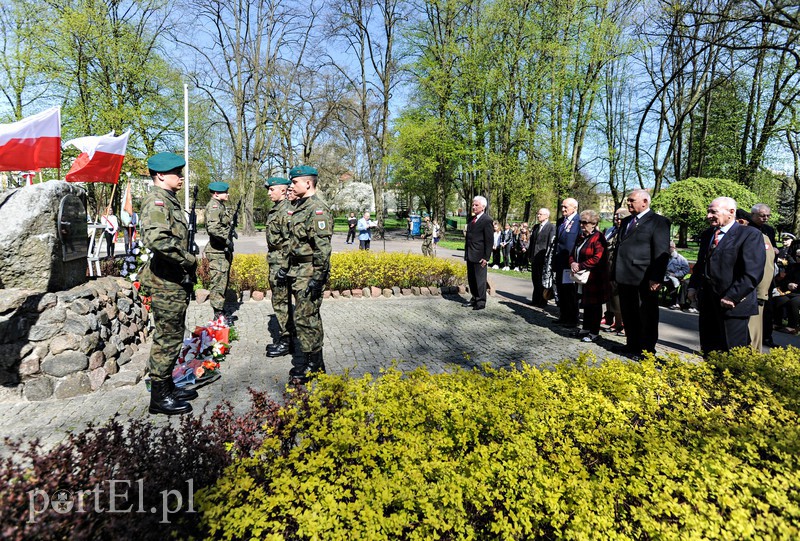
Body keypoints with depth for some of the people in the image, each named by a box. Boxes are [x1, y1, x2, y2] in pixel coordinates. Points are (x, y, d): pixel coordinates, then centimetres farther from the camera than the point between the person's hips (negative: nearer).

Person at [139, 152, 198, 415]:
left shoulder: (169, 200, 16)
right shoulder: (156, 201, -16)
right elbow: (156, 238, -35)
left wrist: (187, 262, 14)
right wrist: (188, 259, -24)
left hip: (176, 283, 10)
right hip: (167, 284, -10)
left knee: (171, 338, 18)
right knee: (167, 340, -1)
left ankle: (168, 387, 32)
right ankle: (159, 398, 12)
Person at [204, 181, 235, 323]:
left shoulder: (222, 205, 16)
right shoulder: (213, 206, -14)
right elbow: (213, 229, -28)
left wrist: (231, 230, 14)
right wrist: (226, 240, -20)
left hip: (225, 250, 10)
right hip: (217, 252, -10)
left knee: (224, 281, 17)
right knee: (218, 282, -5)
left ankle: (221, 310, 28)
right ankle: (218, 314, 1)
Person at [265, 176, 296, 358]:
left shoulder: (287, 210, -17)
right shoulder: (275, 210, 16)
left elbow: (291, 240, -23)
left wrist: (285, 267, -24)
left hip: (281, 263, -10)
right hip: (274, 262, 10)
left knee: (281, 302, -4)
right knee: (280, 302, 15)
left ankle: (286, 342, 5)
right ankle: (284, 339, 25)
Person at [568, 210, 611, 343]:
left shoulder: (598, 238, -14)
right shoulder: (580, 237, 13)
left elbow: (597, 259, -22)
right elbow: (573, 253, 17)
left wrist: (580, 266, -17)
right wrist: (572, 263, -5)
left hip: (595, 278, -8)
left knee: (594, 305, 0)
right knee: (586, 304, 16)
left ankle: (594, 333, 7)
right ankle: (586, 329, 26)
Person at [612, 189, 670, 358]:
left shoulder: (658, 222, -6)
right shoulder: (625, 222, 17)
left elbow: (662, 253, -12)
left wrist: (656, 279, -18)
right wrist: (615, 274, 15)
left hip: (644, 280, -7)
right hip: (624, 278, 7)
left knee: (646, 318, 4)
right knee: (628, 316, 16)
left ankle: (646, 352, 15)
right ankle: (632, 347, 29)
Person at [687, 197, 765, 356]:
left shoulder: (750, 234, -8)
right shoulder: (707, 234, 15)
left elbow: (752, 272, -16)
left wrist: (731, 297, -19)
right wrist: (693, 286, 11)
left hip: (732, 305, -7)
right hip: (707, 304, 7)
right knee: (708, 351, 14)